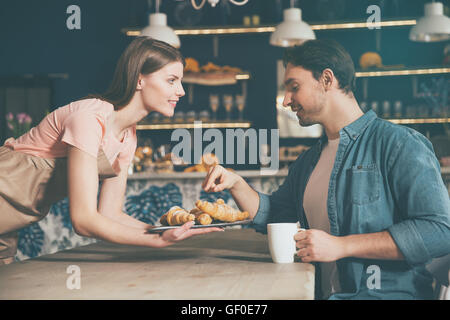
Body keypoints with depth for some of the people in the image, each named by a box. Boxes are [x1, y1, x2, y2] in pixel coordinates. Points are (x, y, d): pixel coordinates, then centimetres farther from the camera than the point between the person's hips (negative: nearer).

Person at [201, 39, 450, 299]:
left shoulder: (399, 144, -7)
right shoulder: (308, 161, 19)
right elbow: (271, 215, 32)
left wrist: (341, 246, -19)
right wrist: (236, 184, 10)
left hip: (389, 293, -7)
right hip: (324, 293, 7)